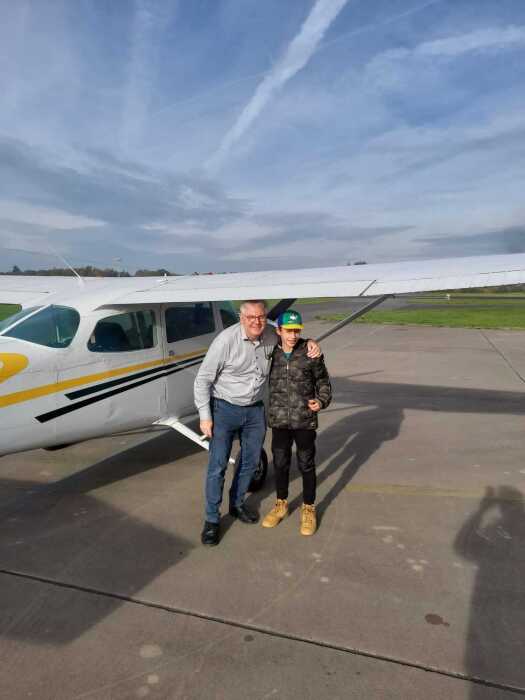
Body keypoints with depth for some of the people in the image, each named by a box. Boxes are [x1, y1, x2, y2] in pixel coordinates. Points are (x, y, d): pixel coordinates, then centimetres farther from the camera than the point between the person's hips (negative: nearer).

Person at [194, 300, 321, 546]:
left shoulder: (271, 336, -7)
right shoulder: (226, 340, -21)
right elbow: (203, 380, -13)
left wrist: (310, 343, -8)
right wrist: (204, 416, -14)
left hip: (255, 409, 5)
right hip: (225, 409, -5)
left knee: (250, 462, 16)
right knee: (217, 465, -1)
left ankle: (237, 504, 40)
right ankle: (212, 519, 17)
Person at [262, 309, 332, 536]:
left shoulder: (310, 353, -8)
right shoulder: (271, 354, -2)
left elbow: (323, 380, 3)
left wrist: (322, 400, -12)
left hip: (305, 419, -2)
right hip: (279, 419, 2)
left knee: (306, 465, 10)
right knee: (280, 463, 16)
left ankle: (308, 509, 29)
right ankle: (281, 504, 37)